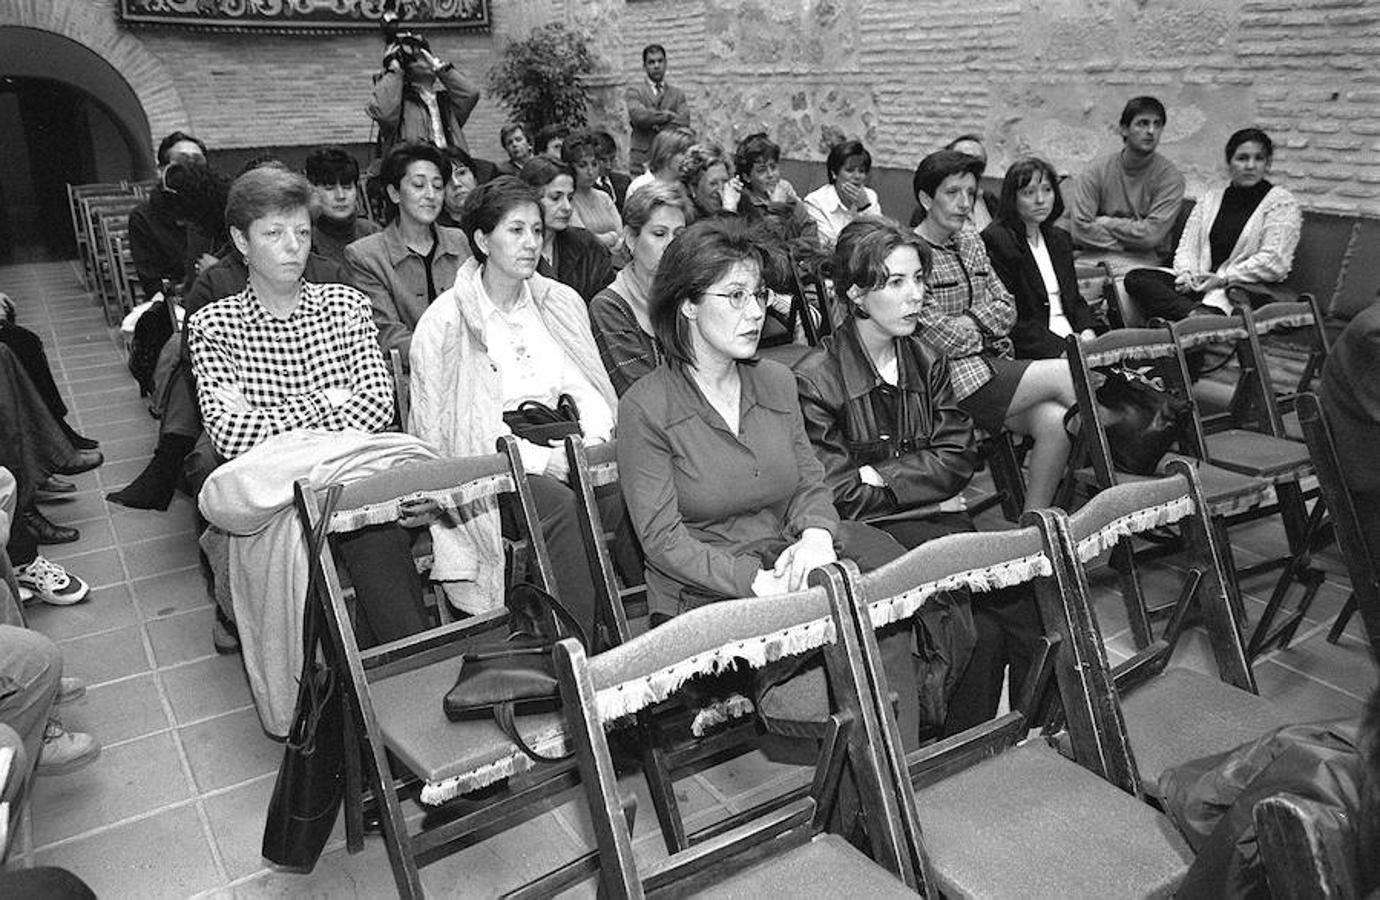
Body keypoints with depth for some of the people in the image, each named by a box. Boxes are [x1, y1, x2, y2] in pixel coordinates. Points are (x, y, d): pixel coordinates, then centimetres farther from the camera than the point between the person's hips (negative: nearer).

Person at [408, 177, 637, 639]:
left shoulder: (561, 302, 14)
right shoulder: (445, 322, -2)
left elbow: (589, 390, 14)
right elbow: (439, 430, -5)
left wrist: (593, 442, -10)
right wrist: (543, 460, -14)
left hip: (568, 454, 4)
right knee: (567, 509, -34)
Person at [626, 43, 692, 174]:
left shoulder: (678, 94, 16)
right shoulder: (634, 91, 9)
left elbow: (684, 123, 1)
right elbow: (638, 115, -10)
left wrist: (657, 125, -7)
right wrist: (668, 115, -3)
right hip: (642, 161, -2)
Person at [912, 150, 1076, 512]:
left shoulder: (971, 241, 15)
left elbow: (1007, 307, 14)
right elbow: (938, 337, -15)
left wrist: (972, 322, -6)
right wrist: (986, 327, 1)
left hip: (991, 361, 7)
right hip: (955, 377, -7)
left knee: (1055, 421, -17)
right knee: (1066, 373, -14)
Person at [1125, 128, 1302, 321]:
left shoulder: (1283, 203, 4)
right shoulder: (1211, 198, 21)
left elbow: (1274, 263, -8)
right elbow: (1187, 247, 15)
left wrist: (1224, 279, -14)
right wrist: (1187, 274, -8)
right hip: (1200, 284, 5)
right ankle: (1193, 313, -40)